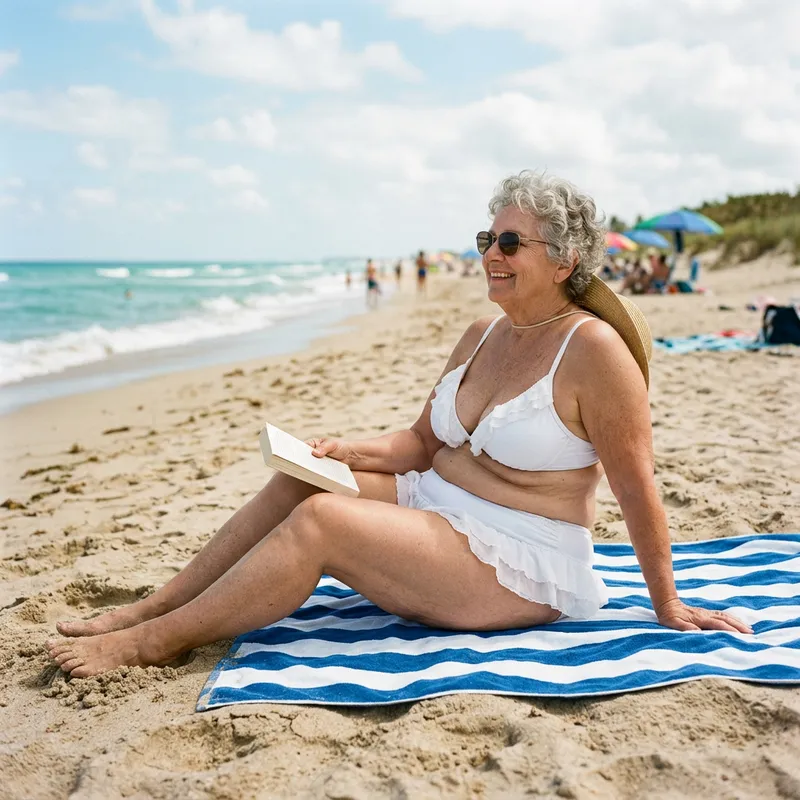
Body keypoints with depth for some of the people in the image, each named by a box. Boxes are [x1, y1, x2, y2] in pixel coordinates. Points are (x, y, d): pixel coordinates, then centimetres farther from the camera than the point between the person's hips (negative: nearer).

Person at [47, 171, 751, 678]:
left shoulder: (593, 348, -16)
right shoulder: (483, 335, 9)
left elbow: (637, 488, -14)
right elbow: (425, 441, 12)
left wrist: (667, 606, -8)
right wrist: (349, 452, -5)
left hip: (519, 569, -8)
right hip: (434, 507, 8)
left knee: (318, 520, -24)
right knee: (299, 480, -7)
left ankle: (155, 640, -12)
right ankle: (153, 606, 0)